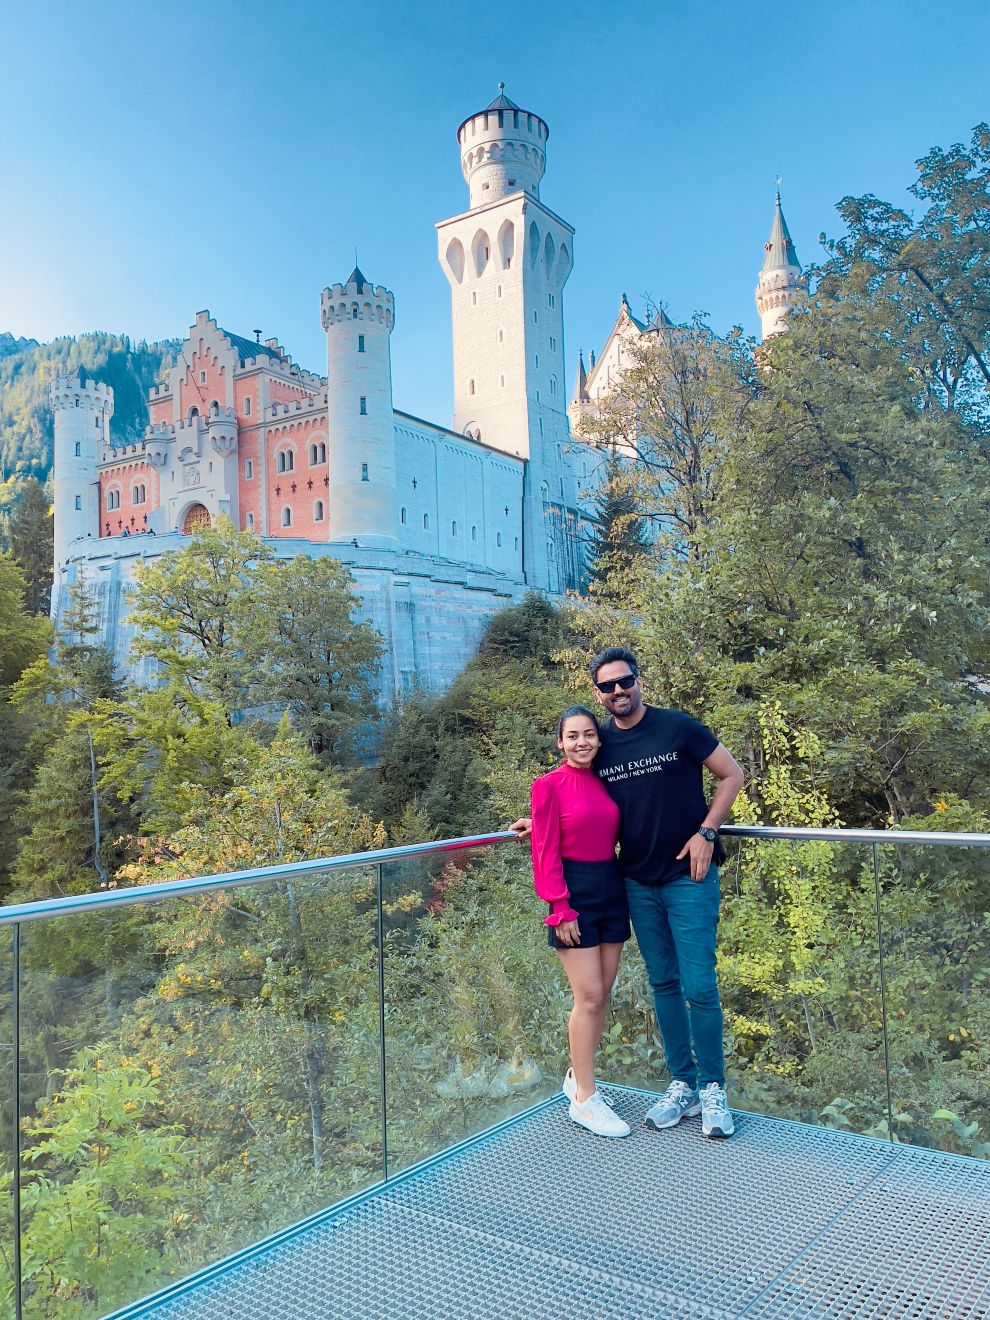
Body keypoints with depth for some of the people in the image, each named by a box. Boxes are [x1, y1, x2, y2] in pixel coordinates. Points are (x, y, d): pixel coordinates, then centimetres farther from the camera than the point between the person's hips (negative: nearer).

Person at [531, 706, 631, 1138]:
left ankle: (578, 1075, 30)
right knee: (588, 997, -3)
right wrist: (561, 909, -13)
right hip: (575, 892, -6)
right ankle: (584, 1100, 10)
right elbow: (546, 853, -10)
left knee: (601, 996, 12)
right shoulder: (549, 785, -8)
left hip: (611, 888, 6)